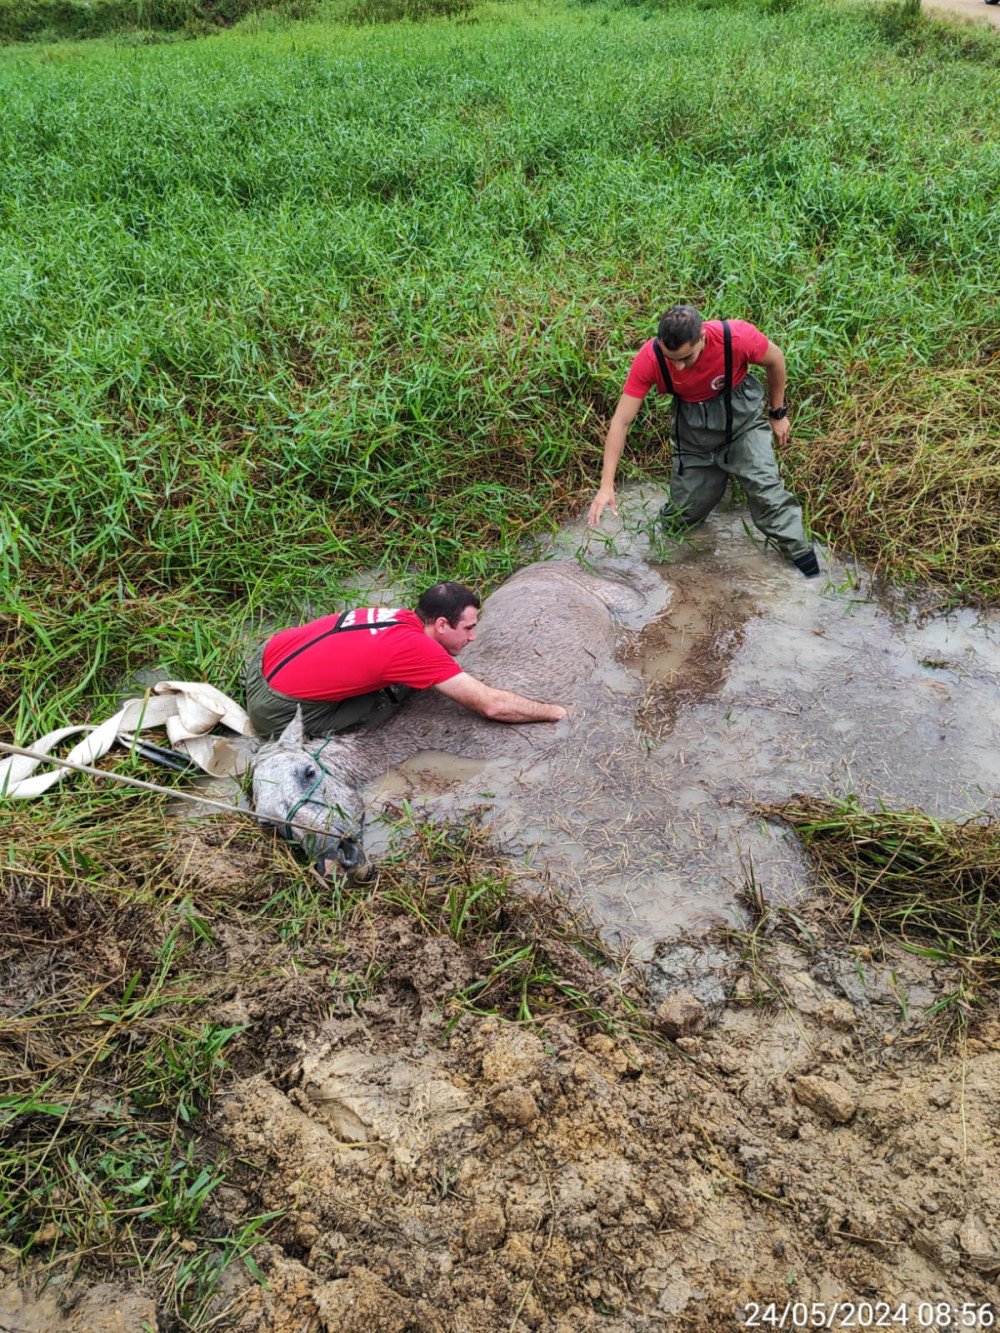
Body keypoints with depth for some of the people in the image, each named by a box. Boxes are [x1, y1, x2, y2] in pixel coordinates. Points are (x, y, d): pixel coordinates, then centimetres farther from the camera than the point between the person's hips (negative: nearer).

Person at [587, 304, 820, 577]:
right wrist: (607, 485, -31)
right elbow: (621, 420, -26)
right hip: (690, 421, 2)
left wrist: (778, 414, 2)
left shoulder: (737, 337, -31)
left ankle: (800, 552, -3)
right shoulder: (649, 359, -29)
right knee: (680, 518, 4)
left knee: (763, 481, -19)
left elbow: (774, 359, -9)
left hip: (740, 411, -1)